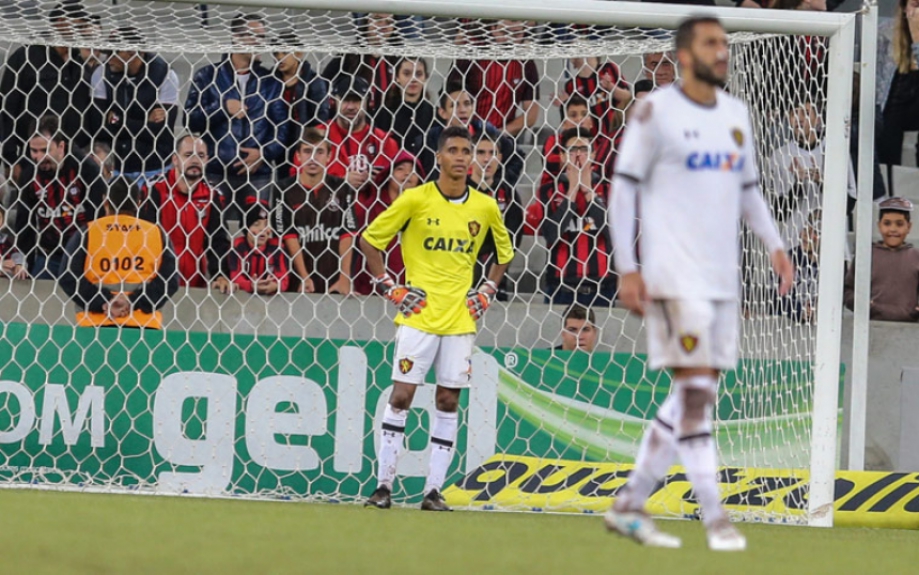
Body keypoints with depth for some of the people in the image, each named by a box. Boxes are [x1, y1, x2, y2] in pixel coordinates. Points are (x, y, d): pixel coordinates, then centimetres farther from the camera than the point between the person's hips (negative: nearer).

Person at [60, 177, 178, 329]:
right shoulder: (156, 234, 8)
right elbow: (169, 281, -1)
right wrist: (136, 302, -7)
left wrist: (103, 303, -9)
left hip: (95, 324, -1)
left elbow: (68, 278, -4)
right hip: (144, 325, 1)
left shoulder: (87, 233, 5)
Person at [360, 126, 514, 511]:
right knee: (401, 395, -7)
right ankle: (384, 484, -1)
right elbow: (369, 240, 2)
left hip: (460, 317, 3)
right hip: (419, 315, -3)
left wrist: (487, 291, 10)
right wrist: (390, 287, -3)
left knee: (449, 402, 3)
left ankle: (434, 490, 6)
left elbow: (504, 251, 22)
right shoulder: (416, 200, -4)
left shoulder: (485, 207, 5)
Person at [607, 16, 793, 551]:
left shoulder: (736, 113, 14)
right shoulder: (657, 111, -6)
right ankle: (715, 517, -10)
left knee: (697, 395, 7)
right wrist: (627, 268, -11)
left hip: (721, 278, 7)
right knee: (696, 390, -11)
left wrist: (775, 245, 9)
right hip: (675, 278, -7)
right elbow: (624, 186, -5)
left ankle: (630, 504, 15)